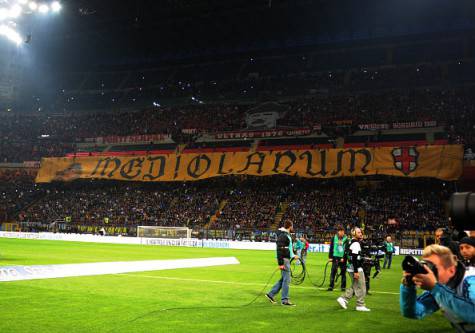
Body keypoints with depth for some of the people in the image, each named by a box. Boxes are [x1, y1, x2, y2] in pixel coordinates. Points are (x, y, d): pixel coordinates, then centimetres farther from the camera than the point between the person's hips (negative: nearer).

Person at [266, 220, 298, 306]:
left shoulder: (287, 235, 15)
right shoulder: (282, 235, -16)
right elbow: (279, 250, -20)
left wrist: (293, 256, 22)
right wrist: (280, 263, -23)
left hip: (287, 259, 10)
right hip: (284, 260, -10)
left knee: (283, 279, 14)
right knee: (286, 280, -4)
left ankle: (271, 294, 19)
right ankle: (285, 300, 3)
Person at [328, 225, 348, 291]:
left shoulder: (346, 239, -1)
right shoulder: (334, 238, 3)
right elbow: (331, 248, 6)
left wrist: (344, 258, -11)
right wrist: (330, 257, 1)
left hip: (342, 258, -1)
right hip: (335, 257, 1)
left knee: (343, 273, 6)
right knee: (333, 272, -2)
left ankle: (343, 287, 14)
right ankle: (331, 286, 3)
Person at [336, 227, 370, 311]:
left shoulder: (352, 242, 14)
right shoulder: (356, 244, -17)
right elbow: (354, 258, -23)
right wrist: (356, 271, -24)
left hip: (353, 269, 10)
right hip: (356, 269, -10)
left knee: (354, 287, 17)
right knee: (361, 288, -1)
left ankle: (343, 299, 15)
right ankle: (360, 305, 6)